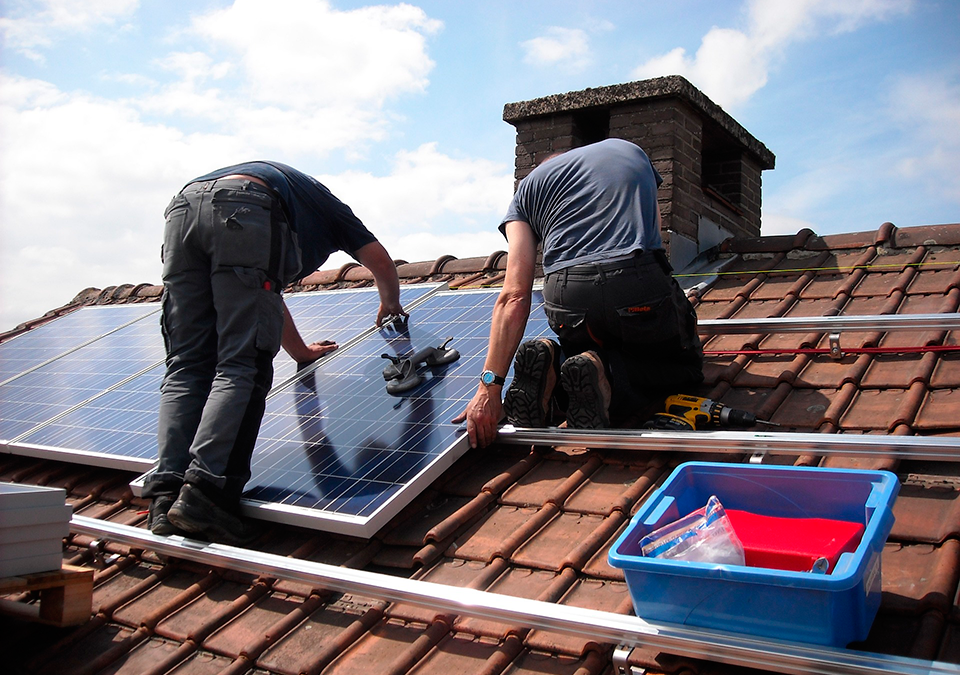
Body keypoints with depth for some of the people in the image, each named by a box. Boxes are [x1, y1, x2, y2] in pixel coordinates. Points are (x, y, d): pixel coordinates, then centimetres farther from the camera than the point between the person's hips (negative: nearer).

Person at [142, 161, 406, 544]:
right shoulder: (324, 203, 37)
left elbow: (265, 298, 52)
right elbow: (380, 260, 33)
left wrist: (302, 352, 63)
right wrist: (391, 305, 55)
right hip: (244, 213, -6)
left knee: (186, 368, 3)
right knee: (241, 368, -8)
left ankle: (167, 498, -10)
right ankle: (204, 491, -22)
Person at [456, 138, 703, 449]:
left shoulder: (529, 186, 22)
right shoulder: (630, 150, 30)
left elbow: (515, 297, 6)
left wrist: (490, 385, 2)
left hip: (565, 300, 2)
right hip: (641, 288, -1)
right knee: (685, 365, 25)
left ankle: (553, 363, -2)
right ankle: (606, 376, -5)